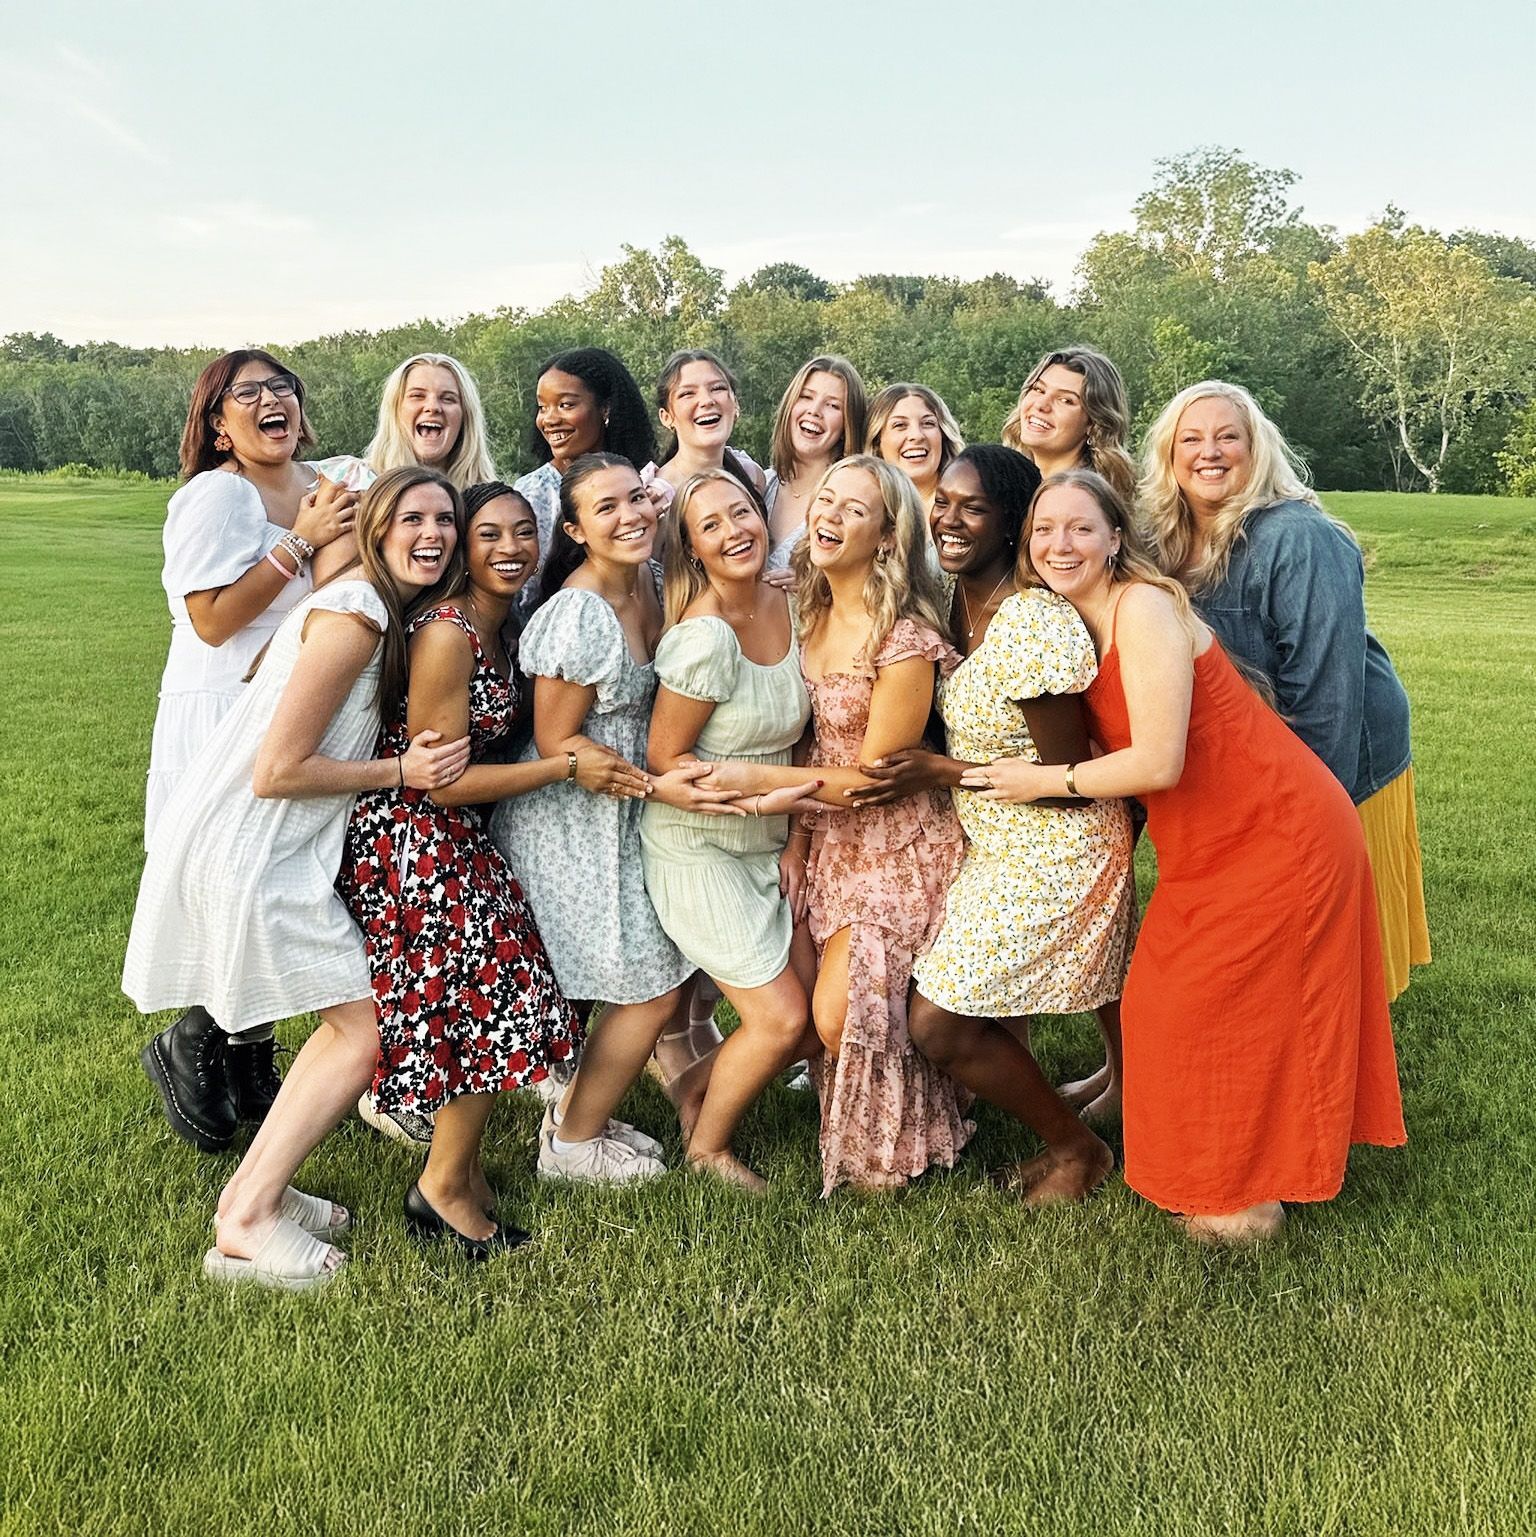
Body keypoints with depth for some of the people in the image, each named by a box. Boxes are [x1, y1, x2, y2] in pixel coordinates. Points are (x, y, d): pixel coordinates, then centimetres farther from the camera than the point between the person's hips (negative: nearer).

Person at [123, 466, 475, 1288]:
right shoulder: (354, 615, -20)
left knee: (354, 1019, 15)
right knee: (367, 1028, -6)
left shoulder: (381, 609, 11)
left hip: (277, 847, 10)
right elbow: (278, 771, -21)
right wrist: (401, 773, -15)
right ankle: (244, 1227, 2)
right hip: (248, 849, -10)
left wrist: (416, 760, 2)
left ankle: (256, 1186, 23)